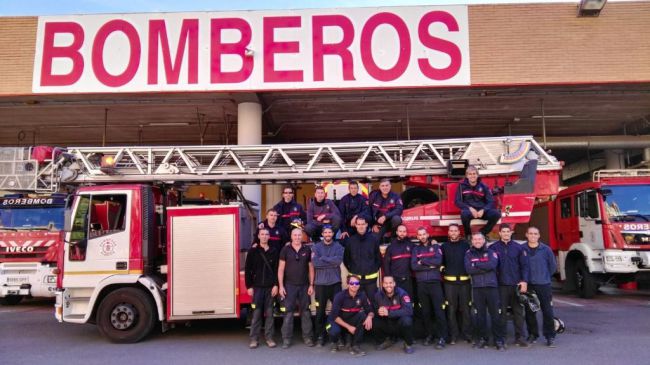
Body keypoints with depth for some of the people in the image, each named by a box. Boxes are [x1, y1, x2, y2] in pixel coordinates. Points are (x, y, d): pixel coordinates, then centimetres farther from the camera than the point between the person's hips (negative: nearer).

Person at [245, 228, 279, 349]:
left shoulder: (274, 251, 6)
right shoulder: (253, 251, 2)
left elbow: (277, 269, 3)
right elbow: (247, 270, 1)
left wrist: (276, 285, -6)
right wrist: (249, 286, -4)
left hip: (270, 287, 1)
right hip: (257, 287, -1)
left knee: (269, 313, 5)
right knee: (256, 313, 0)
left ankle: (269, 338, 13)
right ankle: (254, 339, 7)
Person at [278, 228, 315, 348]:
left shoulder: (307, 250, 5)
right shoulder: (285, 250, 0)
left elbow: (311, 268, 8)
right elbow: (281, 269, -1)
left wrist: (311, 285, 2)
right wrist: (281, 286, -7)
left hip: (304, 286, 2)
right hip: (289, 286, -2)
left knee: (305, 312, 6)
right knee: (288, 312, -1)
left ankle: (307, 337, 13)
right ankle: (286, 339, 5)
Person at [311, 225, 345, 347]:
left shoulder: (338, 246, 5)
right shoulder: (316, 247, 4)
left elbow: (339, 260, -13)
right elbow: (315, 262, -11)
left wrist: (323, 258, -11)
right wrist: (332, 263, -12)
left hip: (335, 282, 0)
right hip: (321, 283, 0)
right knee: (320, 311, 4)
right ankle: (320, 336, 13)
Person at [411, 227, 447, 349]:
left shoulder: (436, 247, 8)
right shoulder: (415, 249, 12)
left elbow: (438, 261, -10)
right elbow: (413, 266, -2)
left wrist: (422, 261, -6)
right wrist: (430, 265, -9)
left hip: (435, 283, -2)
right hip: (421, 284, 2)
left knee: (439, 310, -6)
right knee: (426, 311, 7)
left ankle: (441, 337, -2)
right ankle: (429, 334, 18)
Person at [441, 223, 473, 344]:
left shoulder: (465, 245, 7)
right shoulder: (444, 246, 9)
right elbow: (440, 262, 9)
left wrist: (470, 272, -2)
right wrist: (443, 272, -2)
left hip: (464, 281, 0)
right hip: (449, 282, 0)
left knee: (465, 308, 3)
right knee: (451, 309, 1)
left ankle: (467, 333, 13)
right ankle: (453, 335, 7)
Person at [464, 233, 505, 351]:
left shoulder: (491, 252, 7)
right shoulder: (468, 254, 8)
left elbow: (492, 265, -14)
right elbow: (469, 269, -7)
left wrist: (476, 264, -9)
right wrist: (485, 267, -10)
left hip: (492, 286, -1)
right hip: (477, 288, 1)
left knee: (496, 314, -1)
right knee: (479, 315, 5)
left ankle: (499, 340, 6)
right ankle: (481, 338, 16)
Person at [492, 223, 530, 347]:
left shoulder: (518, 247, 4)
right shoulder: (493, 248, 3)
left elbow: (524, 265, 2)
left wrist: (524, 281, -7)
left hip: (516, 285, 1)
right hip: (501, 285, 0)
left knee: (518, 311, 4)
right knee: (501, 312, 3)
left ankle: (520, 337, 11)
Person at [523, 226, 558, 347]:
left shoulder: (546, 249, -2)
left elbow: (552, 266, 8)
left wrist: (545, 277, 12)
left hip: (544, 285, -1)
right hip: (528, 285, 1)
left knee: (547, 311, -1)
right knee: (529, 311, 8)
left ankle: (550, 336, 9)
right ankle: (532, 334, 22)